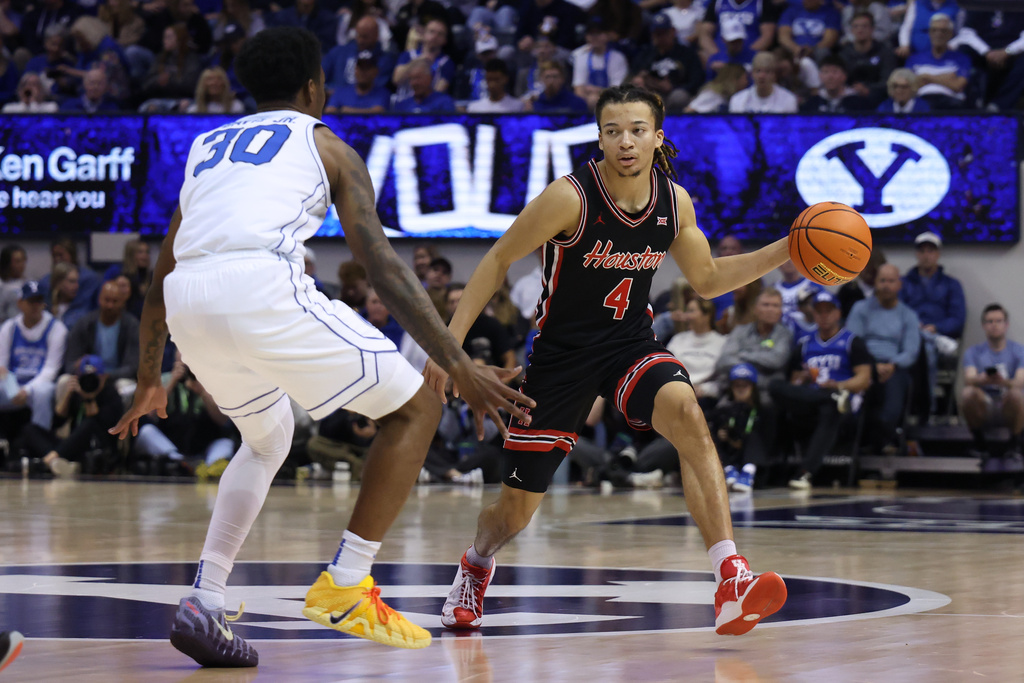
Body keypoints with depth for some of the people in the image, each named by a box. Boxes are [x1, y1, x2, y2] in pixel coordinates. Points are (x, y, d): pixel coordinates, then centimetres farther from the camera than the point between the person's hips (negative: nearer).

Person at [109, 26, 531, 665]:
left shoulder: (207, 146, 34)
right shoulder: (326, 145, 20)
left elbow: (160, 277, 37)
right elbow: (380, 260, 7)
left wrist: (149, 382, 49)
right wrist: (459, 364, 4)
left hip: (188, 302, 6)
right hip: (263, 285, -6)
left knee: (269, 438, 32)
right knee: (415, 407, 11)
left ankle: (204, 605, 18)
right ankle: (345, 588, 5)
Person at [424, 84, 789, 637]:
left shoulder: (675, 202, -5)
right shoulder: (570, 198, -20)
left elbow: (708, 280, 11)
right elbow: (498, 261, -12)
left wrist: (786, 250, -1)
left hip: (631, 346, 2)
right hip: (562, 354, -2)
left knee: (686, 413, -32)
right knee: (516, 509, 5)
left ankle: (730, 582, -37)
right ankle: (477, 566, 45)